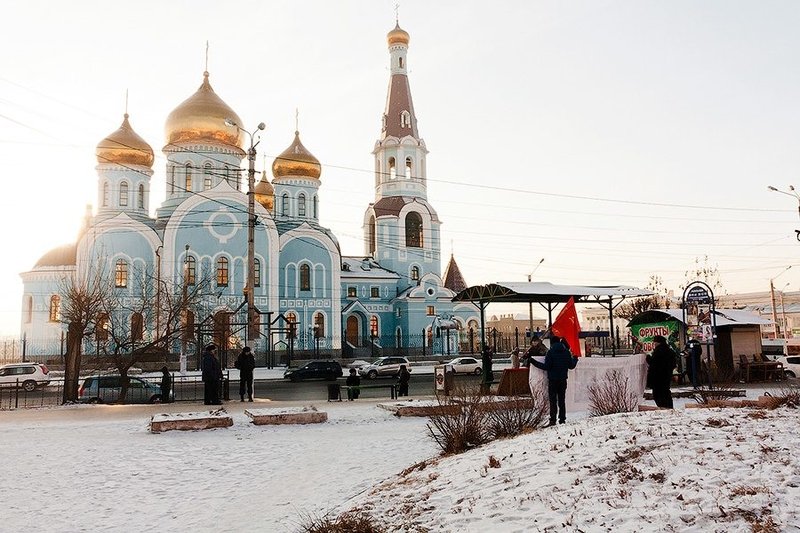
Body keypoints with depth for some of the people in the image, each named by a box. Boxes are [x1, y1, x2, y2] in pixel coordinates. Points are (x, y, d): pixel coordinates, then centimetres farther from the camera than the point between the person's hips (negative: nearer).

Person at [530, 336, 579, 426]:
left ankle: (553, 420, -8)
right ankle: (562, 419, 13)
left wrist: (532, 361, -13)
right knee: (562, 400, 12)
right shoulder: (566, 352, 4)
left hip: (553, 379, -5)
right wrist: (575, 359, 32)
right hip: (563, 379, 5)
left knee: (553, 400, -3)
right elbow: (571, 366, 10)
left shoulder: (551, 352, -11)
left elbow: (546, 367, -16)